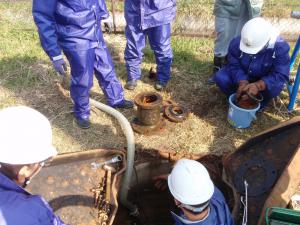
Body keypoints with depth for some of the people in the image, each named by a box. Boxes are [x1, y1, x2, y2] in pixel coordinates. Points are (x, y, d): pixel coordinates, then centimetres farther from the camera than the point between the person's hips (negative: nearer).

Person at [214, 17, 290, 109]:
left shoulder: (280, 47, -31)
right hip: (242, 76, 2)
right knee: (220, 77, -23)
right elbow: (234, 66, -20)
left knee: (275, 87, -35)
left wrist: (258, 85, -51)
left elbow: (281, 75, -34)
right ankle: (238, 99, 2)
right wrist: (242, 82, -41)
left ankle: (259, 104, -2)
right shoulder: (236, 43, -25)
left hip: (264, 80, -1)